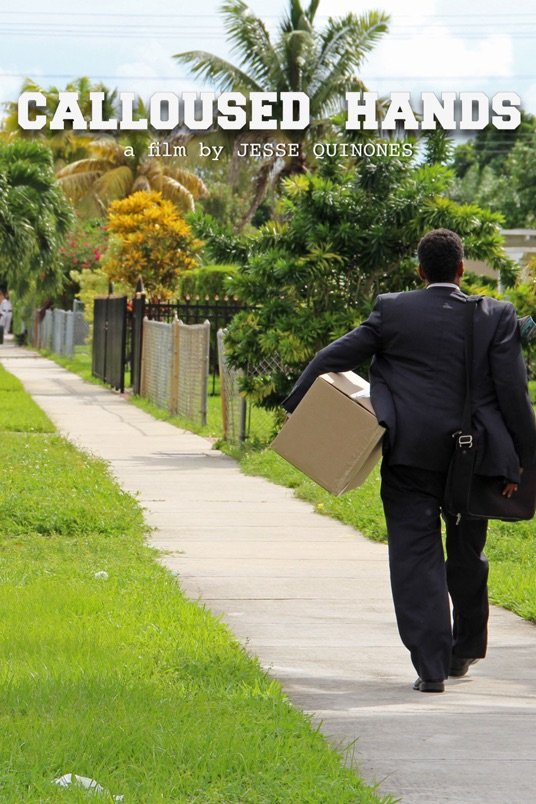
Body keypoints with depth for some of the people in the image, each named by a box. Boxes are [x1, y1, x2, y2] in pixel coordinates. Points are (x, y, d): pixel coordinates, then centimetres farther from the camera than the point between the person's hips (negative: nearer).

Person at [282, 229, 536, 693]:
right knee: (467, 558, 18)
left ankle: (431, 665, -9)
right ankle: (464, 652, 31)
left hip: (411, 455, -1)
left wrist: (296, 406, 12)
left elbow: (336, 357, 2)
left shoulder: (393, 311, 0)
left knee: (416, 557, 0)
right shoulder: (496, 317, 0)